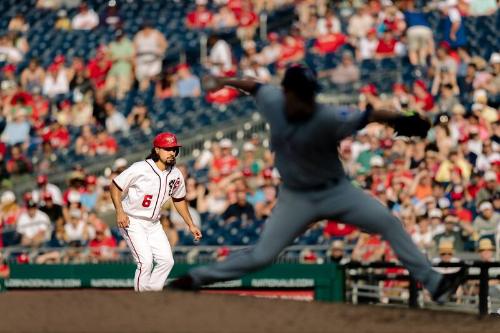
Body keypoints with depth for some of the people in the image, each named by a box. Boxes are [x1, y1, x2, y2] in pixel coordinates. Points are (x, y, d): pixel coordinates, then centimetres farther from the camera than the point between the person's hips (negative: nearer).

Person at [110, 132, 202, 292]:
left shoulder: (176, 175, -1)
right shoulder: (140, 169, -20)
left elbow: (179, 199, 16)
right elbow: (115, 186, -15)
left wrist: (191, 225, 14)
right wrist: (120, 211, -26)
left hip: (153, 224, 7)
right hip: (132, 221, -7)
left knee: (167, 261, -1)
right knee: (146, 261, -18)